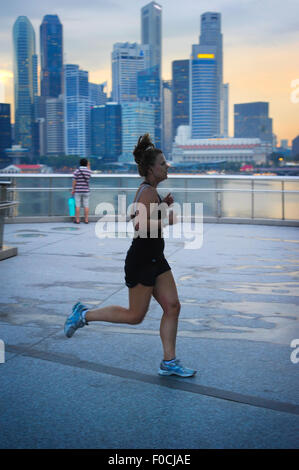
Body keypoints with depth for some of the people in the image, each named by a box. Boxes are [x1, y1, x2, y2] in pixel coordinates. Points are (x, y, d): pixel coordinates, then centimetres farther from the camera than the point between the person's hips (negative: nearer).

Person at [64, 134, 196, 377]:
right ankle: (84, 314, 15)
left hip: (155, 259, 10)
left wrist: (161, 206, 11)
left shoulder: (148, 190, 11)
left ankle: (169, 362, 13)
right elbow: (141, 225, -30)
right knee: (135, 316, 2)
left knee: (173, 307, 5)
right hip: (141, 261, -10)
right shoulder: (148, 191, -18)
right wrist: (167, 220, -19)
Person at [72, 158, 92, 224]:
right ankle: (86, 220, 5)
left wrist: (73, 190, -2)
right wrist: (88, 166, 19)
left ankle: (77, 220, 3)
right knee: (86, 206, 6)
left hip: (78, 191, -2)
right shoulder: (89, 171, -1)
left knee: (77, 206, 2)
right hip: (86, 191, 2)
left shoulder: (77, 171, -9)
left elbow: (74, 181, -9)